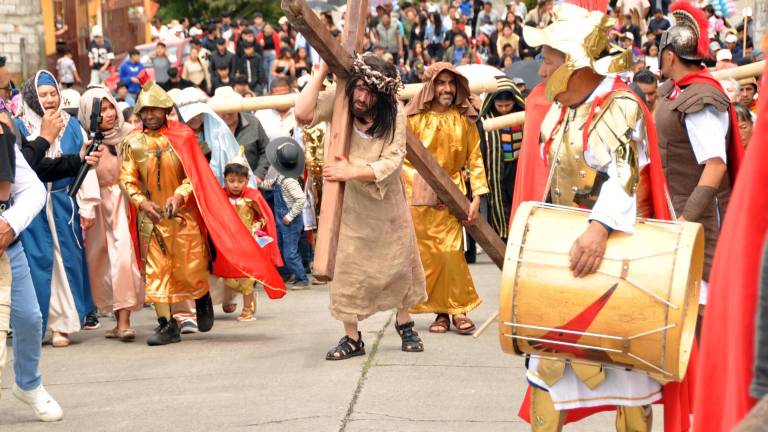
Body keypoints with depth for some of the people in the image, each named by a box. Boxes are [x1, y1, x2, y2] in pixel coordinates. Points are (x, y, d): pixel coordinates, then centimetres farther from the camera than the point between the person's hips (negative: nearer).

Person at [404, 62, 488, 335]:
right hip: (419, 196, 0)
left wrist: (477, 198, -5)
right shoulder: (414, 118, 1)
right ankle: (441, 312, 8)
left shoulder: (464, 119, 4)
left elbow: (475, 159, 2)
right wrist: (417, 180, -12)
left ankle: (458, 309, 0)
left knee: (451, 252, -10)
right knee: (426, 254, -1)